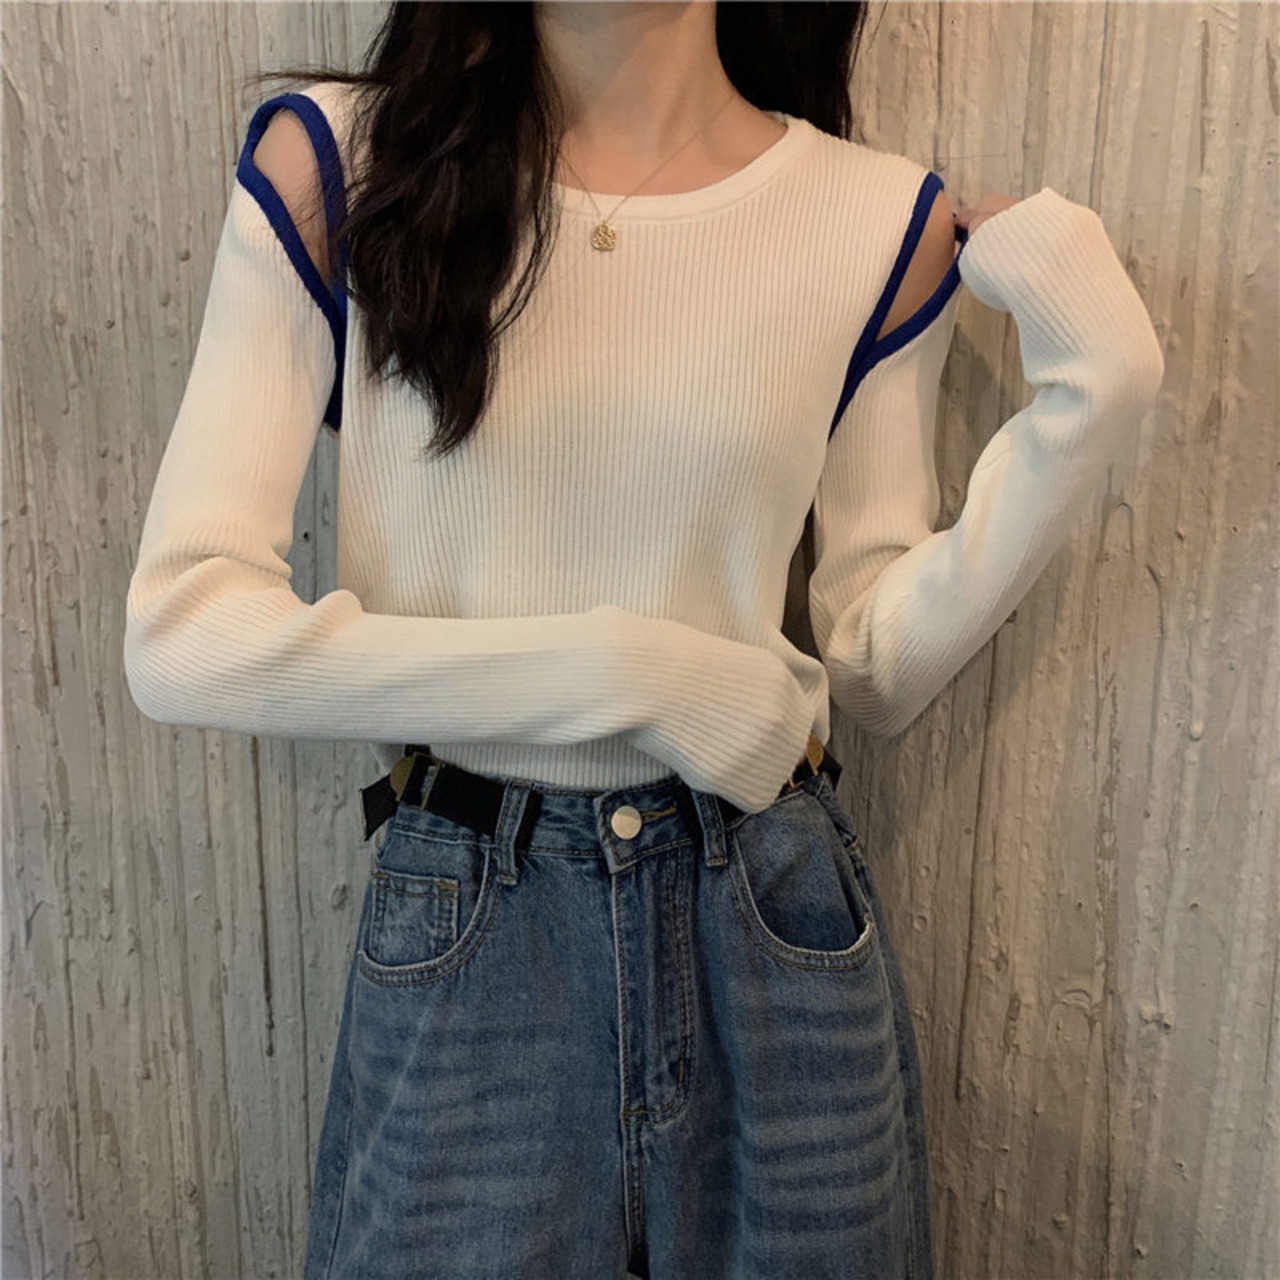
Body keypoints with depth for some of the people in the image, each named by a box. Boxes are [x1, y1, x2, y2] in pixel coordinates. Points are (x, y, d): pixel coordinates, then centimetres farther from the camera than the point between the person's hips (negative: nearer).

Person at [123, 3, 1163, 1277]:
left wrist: (1091, 396, -10)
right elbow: (178, 637, -13)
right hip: (458, 944, -1)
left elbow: (879, 665, 1)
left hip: (778, 930, 2)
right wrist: (625, 672, -17)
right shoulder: (334, 162, -6)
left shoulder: (882, 220, -2)